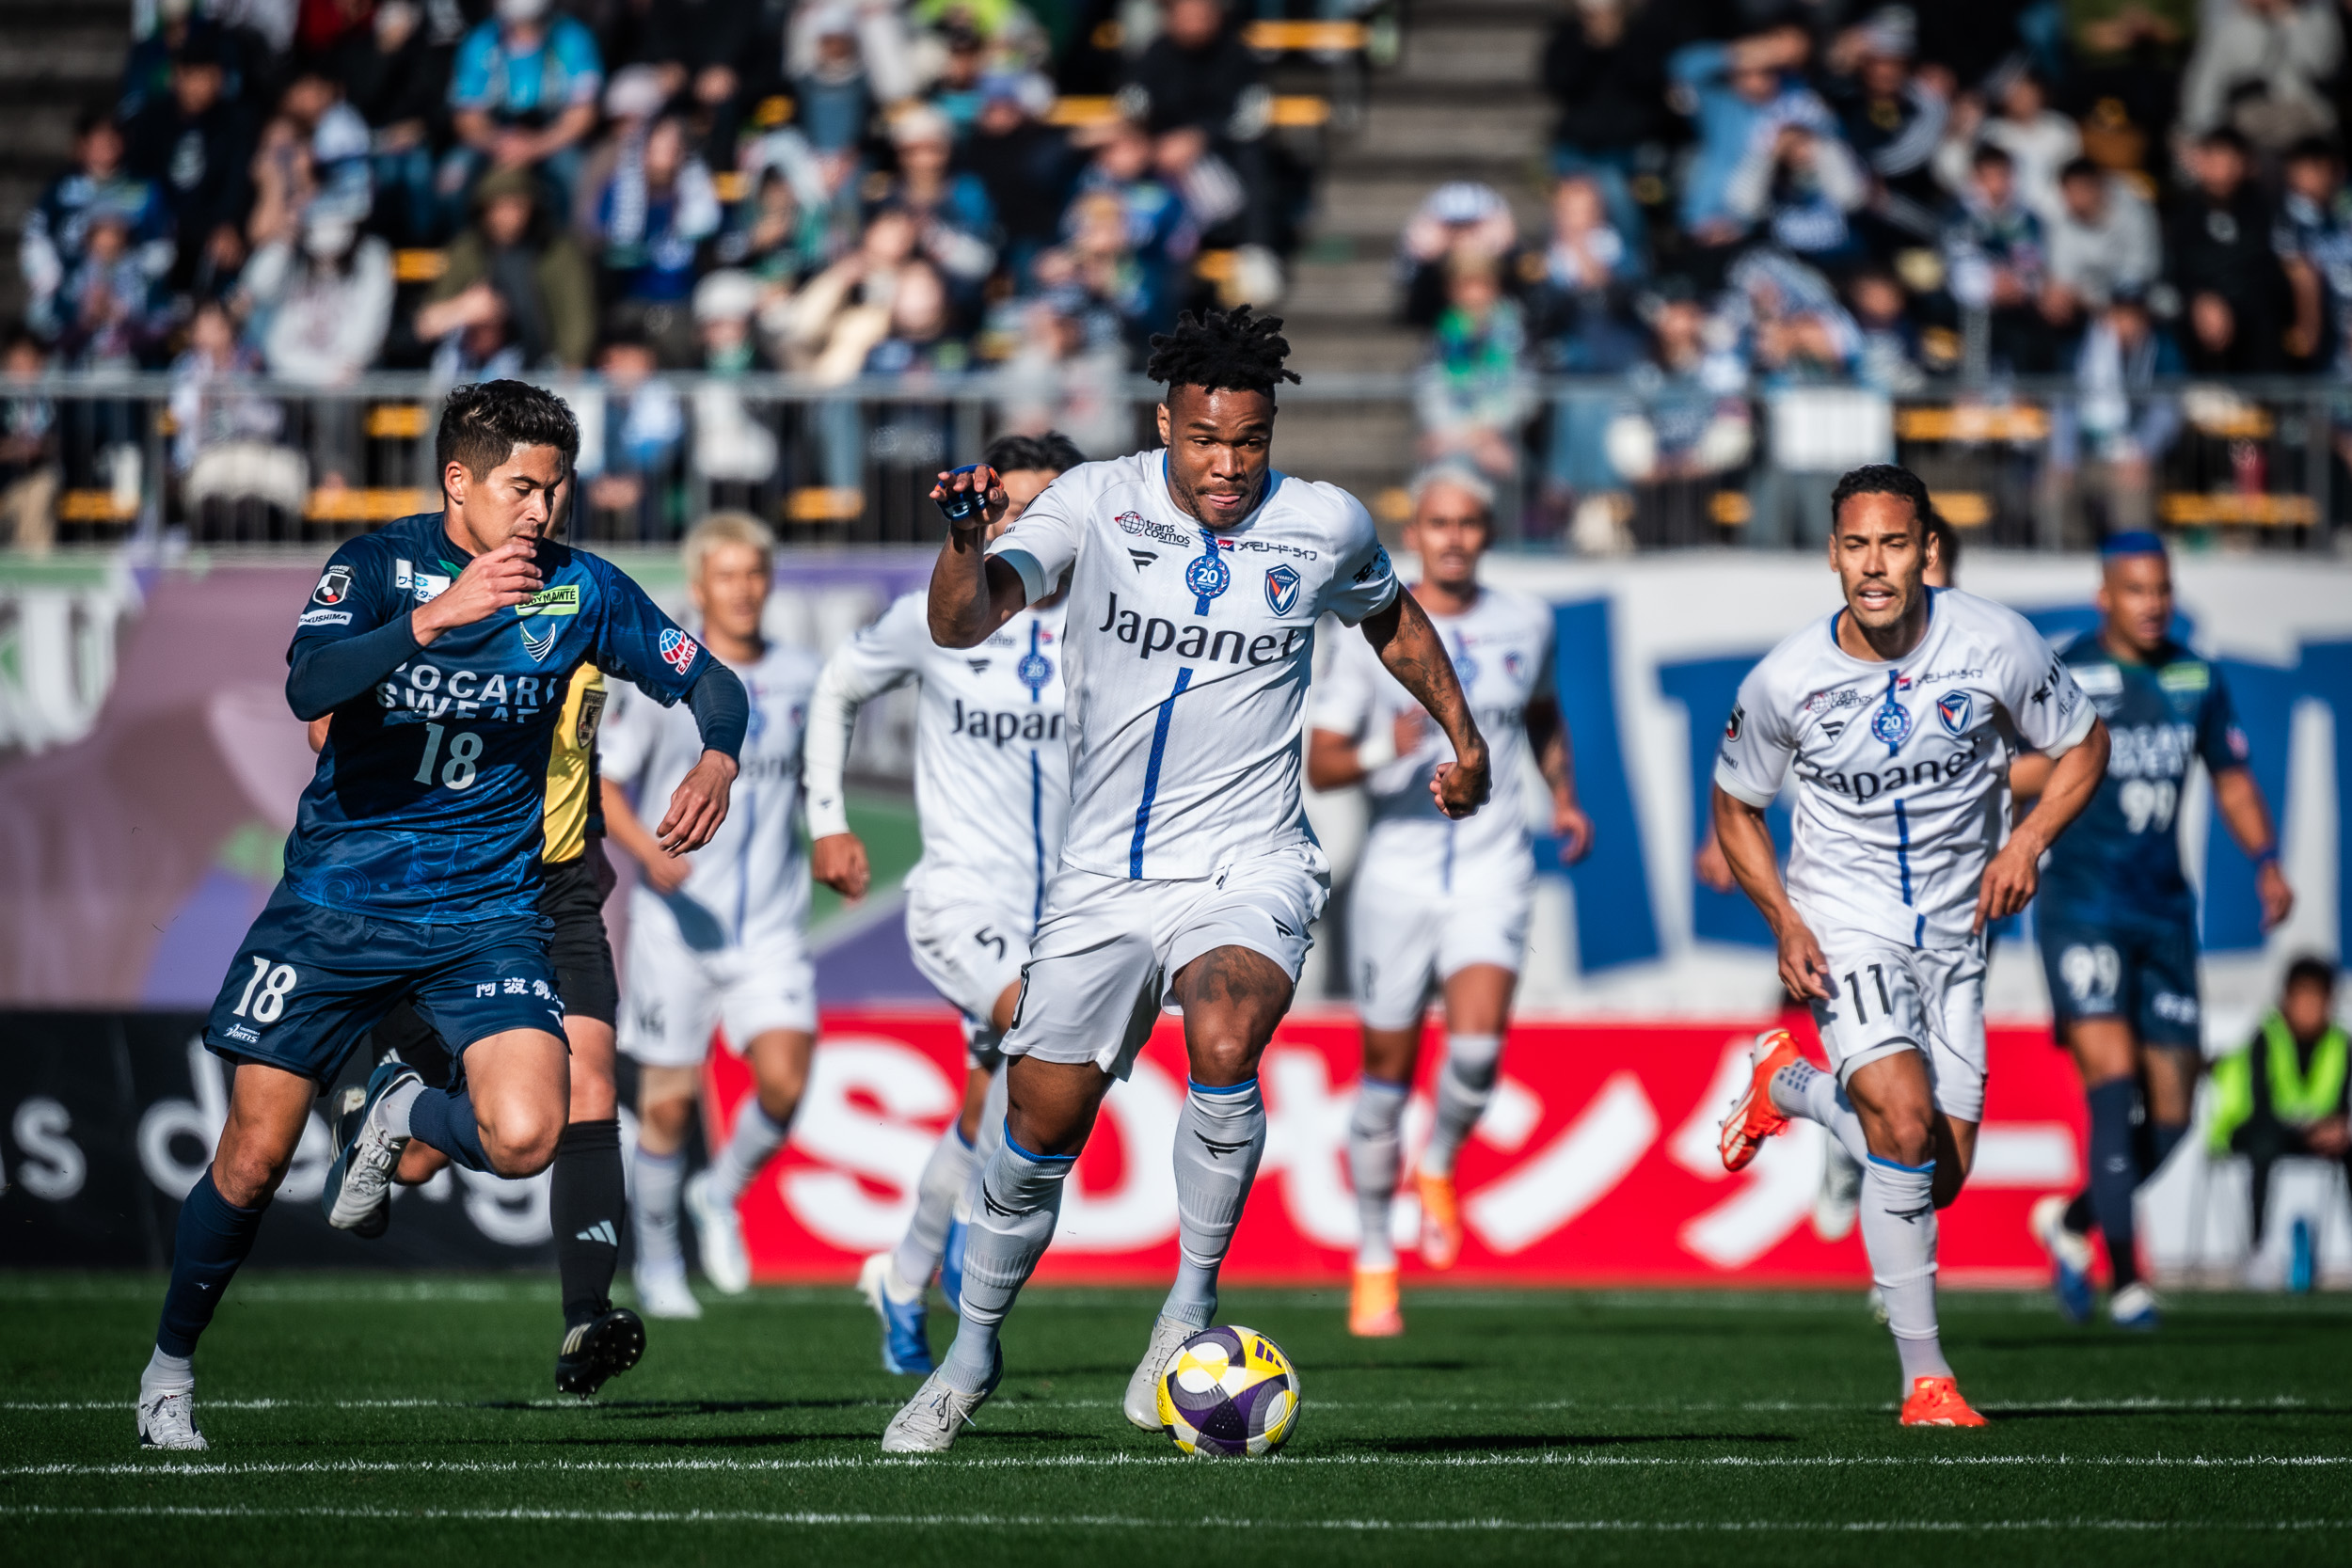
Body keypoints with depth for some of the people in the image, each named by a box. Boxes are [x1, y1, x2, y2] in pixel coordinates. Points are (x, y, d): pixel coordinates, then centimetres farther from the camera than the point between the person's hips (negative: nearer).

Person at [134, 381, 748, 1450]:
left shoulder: (578, 590, 0)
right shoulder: (378, 564, -6)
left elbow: (709, 681, 7)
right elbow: (308, 689, -23)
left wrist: (717, 761, -15)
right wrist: (435, 616, -36)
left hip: (485, 912, 1)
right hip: (336, 903, -1)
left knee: (523, 1139, -22)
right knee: (253, 1162, -1)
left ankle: (403, 1115, 12)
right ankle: (168, 1369, 22)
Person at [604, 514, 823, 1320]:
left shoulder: (801, 677, 6)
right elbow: (603, 785, -3)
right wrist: (649, 852, -20)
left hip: (771, 926, 2)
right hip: (678, 922, -2)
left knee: (784, 1080, -15)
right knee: (668, 1102, 2)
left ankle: (721, 1195, 14)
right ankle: (657, 1260, 22)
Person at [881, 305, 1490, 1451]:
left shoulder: (1326, 526, -1)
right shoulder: (1096, 504, -6)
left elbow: (1392, 619, 22)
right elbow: (960, 624, -17)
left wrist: (1461, 734, 22)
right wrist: (965, 546, -36)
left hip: (1246, 872, -1)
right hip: (1103, 875, 1)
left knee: (1223, 1042, -31)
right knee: (1040, 1124, 4)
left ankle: (1191, 1303, -13)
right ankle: (972, 1353, 27)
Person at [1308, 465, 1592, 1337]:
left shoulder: (1525, 624, 7)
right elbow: (1319, 764, -4)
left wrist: (1564, 795, 13)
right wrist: (1386, 751, -23)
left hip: (1492, 873, 1)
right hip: (1398, 872, -1)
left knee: (1478, 1045, -21)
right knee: (1387, 1072, 5)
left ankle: (1439, 1165, 11)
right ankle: (1375, 1262, 21)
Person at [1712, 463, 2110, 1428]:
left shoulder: (1994, 644, -12)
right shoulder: (1787, 681, -13)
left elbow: (2082, 744, 3)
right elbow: (1735, 805, 4)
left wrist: (2028, 841, -15)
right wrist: (1785, 922, -10)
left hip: (1952, 934, 3)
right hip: (1844, 927, -3)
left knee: (1941, 1176, 5)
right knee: (1905, 1119, -26)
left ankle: (1791, 1085, 34)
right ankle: (1924, 1378, -14)